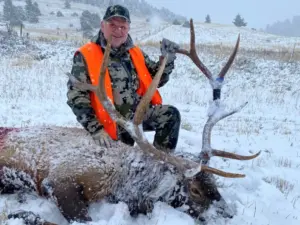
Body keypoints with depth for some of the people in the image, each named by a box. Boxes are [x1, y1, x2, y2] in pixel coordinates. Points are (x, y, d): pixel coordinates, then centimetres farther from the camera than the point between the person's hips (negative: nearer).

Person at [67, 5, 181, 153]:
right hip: (113, 121, -3)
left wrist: (167, 59, -1)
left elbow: (157, 80, 18)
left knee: (171, 114, -17)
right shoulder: (85, 56, -7)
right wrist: (96, 129, -21)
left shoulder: (135, 53, 9)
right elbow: (77, 96, -12)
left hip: (140, 112, 4)